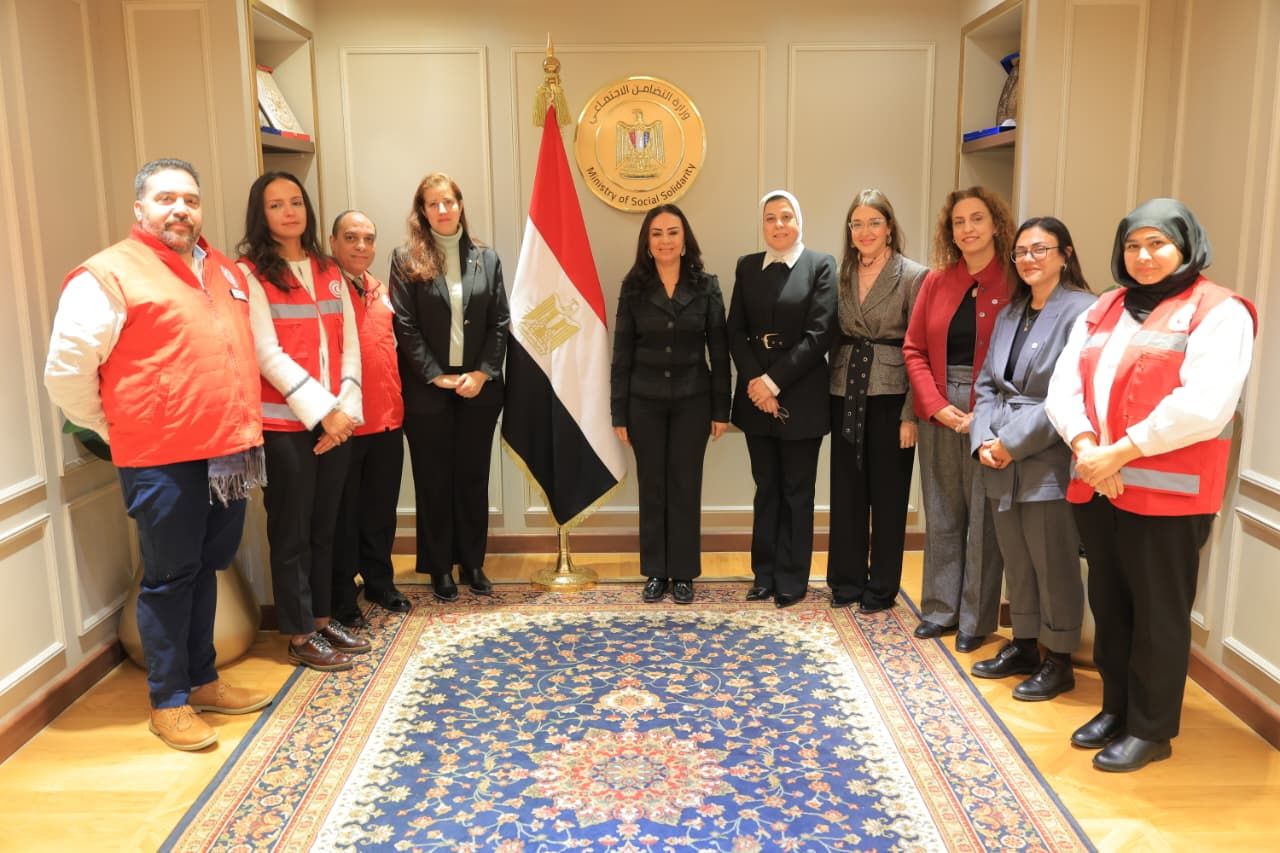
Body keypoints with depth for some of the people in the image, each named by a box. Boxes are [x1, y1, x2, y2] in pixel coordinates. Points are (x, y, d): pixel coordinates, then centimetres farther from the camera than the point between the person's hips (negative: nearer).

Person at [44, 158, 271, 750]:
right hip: (161, 461, -6)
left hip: (227, 453, 6)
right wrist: (117, 431, -2)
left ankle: (202, 679, 31)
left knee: (205, 568, 17)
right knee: (170, 577, 4)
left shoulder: (226, 273, 13)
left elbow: (247, 352, 25)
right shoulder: (109, 274, -8)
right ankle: (169, 702, 18)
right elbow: (66, 373, -11)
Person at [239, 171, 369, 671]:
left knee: (324, 526, 13)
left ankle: (323, 619, 26)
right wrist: (321, 410, -14)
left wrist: (345, 408, -5)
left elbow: (349, 345, 8)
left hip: (337, 419, 5)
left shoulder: (329, 272, 12)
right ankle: (300, 636, 13)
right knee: (291, 531, 4)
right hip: (284, 423, -5)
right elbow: (267, 354, -12)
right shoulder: (249, 274, -5)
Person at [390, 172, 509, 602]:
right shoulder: (407, 259, -1)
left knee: (473, 477, 9)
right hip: (427, 389, -2)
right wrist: (436, 376, -13)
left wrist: (482, 373, -8)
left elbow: (500, 323, 3)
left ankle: (472, 563, 21)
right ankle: (440, 568, 17)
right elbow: (404, 326, -6)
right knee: (433, 480, 6)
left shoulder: (485, 257, 6)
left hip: (478, 386, 2)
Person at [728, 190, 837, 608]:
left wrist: (774, 381, -15)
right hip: (756, 395, 4)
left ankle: (792, 579, 16)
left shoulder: (821, 265, -3)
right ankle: (765, 575, 21)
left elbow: (819, 334, -11)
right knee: (766, 489, 11)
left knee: (797, 492, 6)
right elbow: (736, 331, 4)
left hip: (800, 396, -3)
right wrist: (754, 380, -11)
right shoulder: (747, 266, 9)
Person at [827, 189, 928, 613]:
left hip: (890, 397, -4)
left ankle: (882, 587, 18)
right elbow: (834, 338, 9)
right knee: (846, 491, 9)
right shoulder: (841, 274, 8)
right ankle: (847, 580, 22)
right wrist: (829, 393, 2)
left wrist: (911, 414, -13)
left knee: (888, 494, 6)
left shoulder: (913, 276, -7)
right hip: (845, 395, 4)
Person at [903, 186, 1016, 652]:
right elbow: (914, 349, 7)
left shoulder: (1014, 283, -4)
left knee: (983, 517, 3)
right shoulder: (936, 281, 8)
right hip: (939, 413, 4)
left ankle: (976, 619, 16)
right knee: (941, 515, 12)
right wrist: (936, 405, -6)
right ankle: (940, 608, 24)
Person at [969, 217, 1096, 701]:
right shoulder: (1009, 314, 15)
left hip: (1049, 463, -7)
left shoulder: (1083, 311, -10)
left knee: (1053, 566, 3)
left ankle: (1059, 661, 17)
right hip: (1002, 465, 7)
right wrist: (983, 439, -3)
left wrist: (1015, 440, -15)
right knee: (1016, 562, 16)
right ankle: (1023, 646, 30)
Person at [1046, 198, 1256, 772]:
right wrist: (1086, 447, -13)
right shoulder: (1101, 311, 15)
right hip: (1095, 485, 6)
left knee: (1157, 612, 4)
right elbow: (1064, 386, 5)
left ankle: (1151, 729, 18)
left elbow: (1203, 405, -18)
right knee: (1109, 604, 15)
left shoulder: (1218, 312, -5)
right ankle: (1117, 708, 31)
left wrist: (1120, 452, -17)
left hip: (1168, 490, -6)